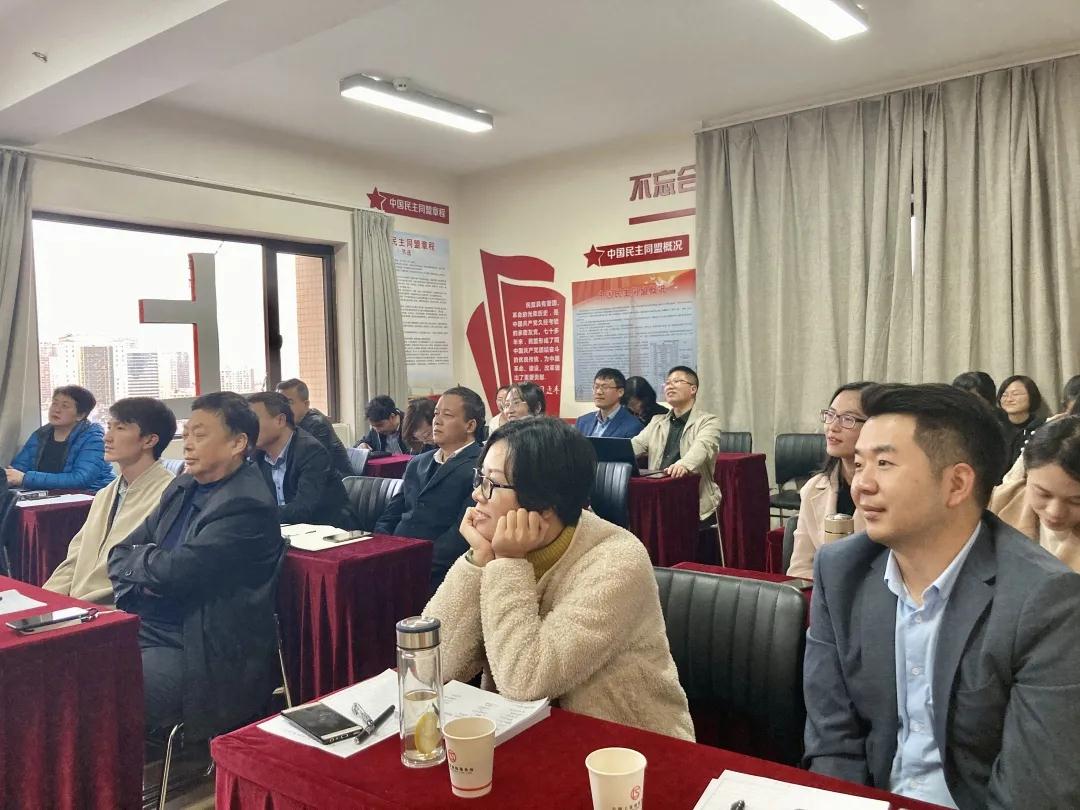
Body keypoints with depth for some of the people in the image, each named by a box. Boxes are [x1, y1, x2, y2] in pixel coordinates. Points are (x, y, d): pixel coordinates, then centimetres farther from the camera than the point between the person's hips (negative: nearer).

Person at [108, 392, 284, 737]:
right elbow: (121, 555, 13)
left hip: (206, 655, -8)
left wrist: (139, 557, -2)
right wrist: (146, 578, -9)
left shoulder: (247, 505, -18)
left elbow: (174, 572, -23)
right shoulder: (183, 487, 10)